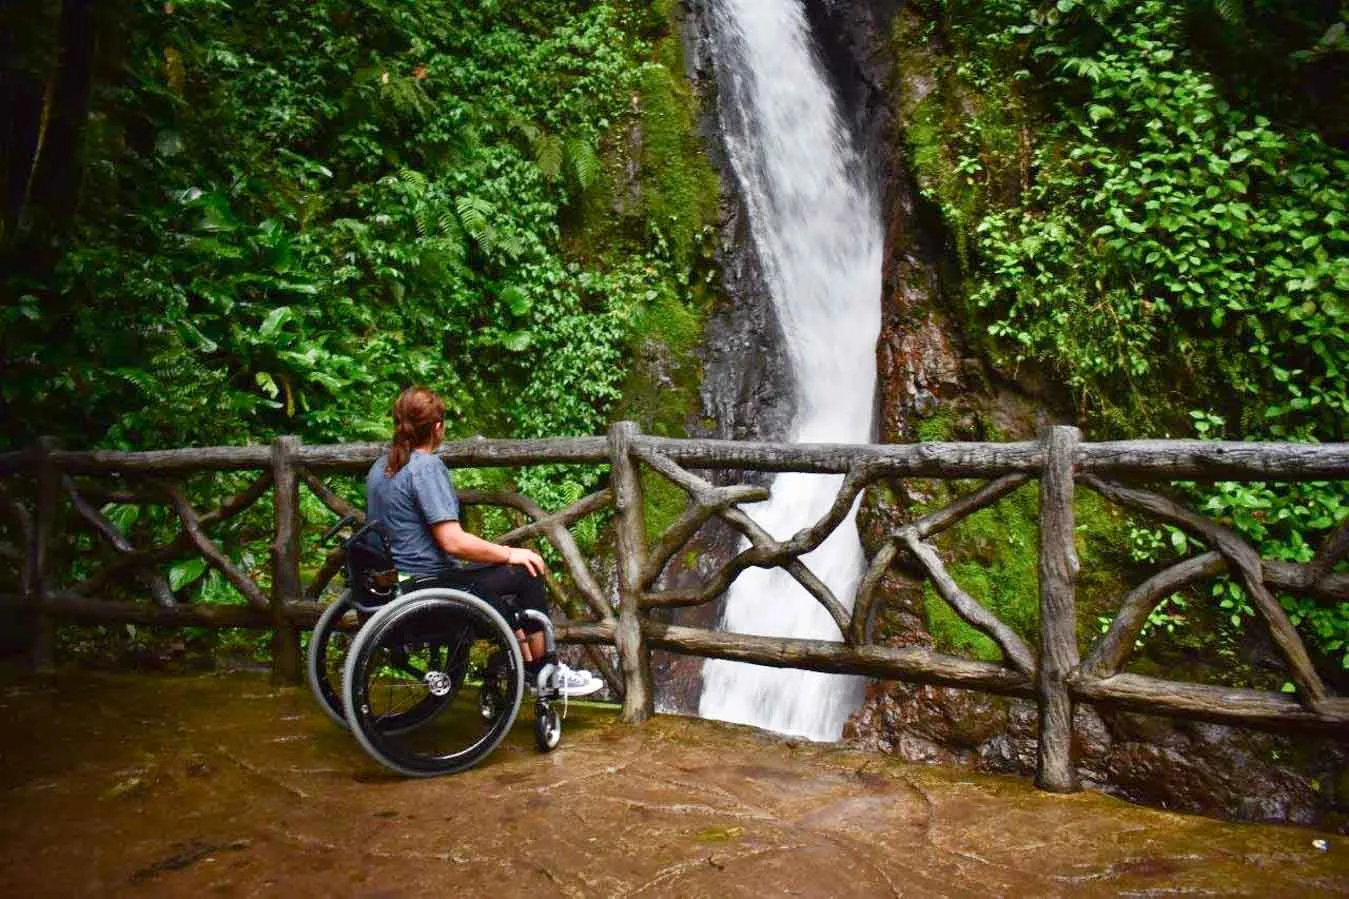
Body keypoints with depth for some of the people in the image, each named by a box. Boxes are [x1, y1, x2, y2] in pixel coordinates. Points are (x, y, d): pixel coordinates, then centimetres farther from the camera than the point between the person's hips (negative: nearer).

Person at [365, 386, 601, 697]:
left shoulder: (380, 467, 9)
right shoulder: (427, 467, -19)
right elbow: (453, 541, -25)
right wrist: (510, 553, -11)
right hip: (429, 586, -10)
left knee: (496, 576, 25)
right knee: (527, 574, 1)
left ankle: (529, 668, 27)